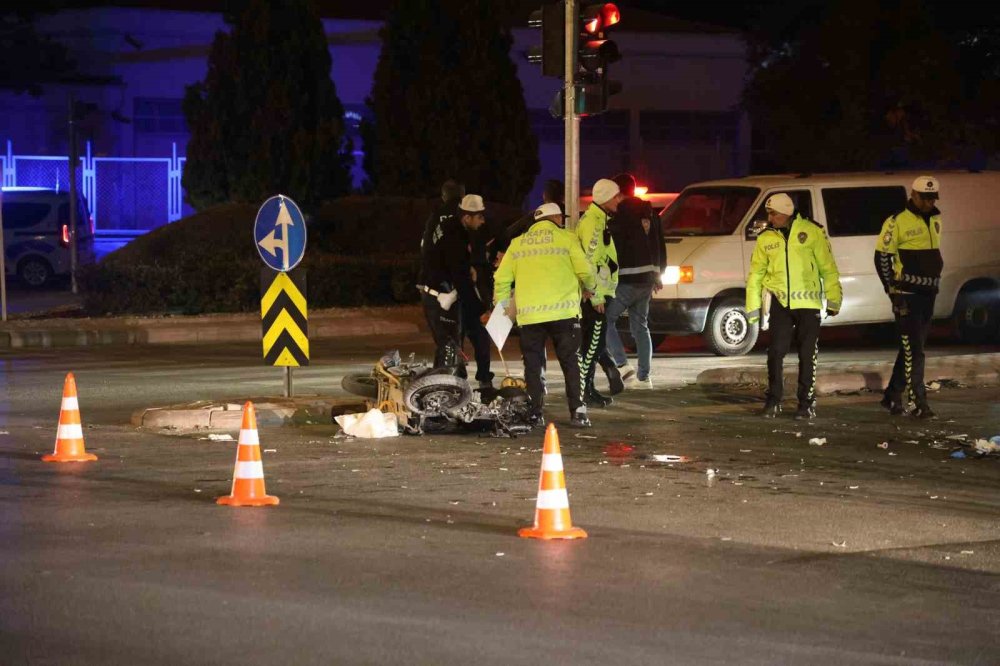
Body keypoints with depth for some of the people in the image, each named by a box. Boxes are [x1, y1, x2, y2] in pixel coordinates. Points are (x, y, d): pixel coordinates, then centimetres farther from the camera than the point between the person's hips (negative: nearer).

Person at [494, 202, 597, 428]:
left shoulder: (517, 243, 13)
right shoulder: (566, 238, 3)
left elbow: (501, 278, 10)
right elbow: (585, 271, -2)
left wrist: (503, 305, 23)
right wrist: (591, 287, 19)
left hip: (528, 314, 2)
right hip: (563, 311, -2)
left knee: (532, 365, 9)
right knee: (571, 362, 4)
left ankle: (535, 413, 5)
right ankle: (577, 411, -2)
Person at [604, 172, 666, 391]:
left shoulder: (621, 214, -11)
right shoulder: (650, 215, 15)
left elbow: (614, 247, -17)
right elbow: (660, 247, 22)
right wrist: (658, 275, 29)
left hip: (628, 279, -8)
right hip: (647, 279, 8)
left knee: (606, 319, 0)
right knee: (640, 326, 12)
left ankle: (622, 365, -11)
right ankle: (643, 377, 9)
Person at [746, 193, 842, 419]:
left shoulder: (812, 232, -5)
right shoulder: (765, 238, 3)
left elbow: (828, 268, -1)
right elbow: (756, 274, 10)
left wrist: (833, 299, -3)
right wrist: (752, 306, 8)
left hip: (808, 302, -2)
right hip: (780, 303, 2)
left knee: (807, 355, 4)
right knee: (776, 352, -2)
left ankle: (806, 403, 13)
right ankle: (773, 400, 11)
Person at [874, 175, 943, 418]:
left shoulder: (935, 221, 11)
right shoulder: (898, 222, -11)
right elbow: (881, 257, -10)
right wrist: (893, 290, -13)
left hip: (928, 293, 7)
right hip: (907, 295, -7)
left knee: (911, 347, 13)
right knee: (914, 350, -9)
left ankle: (892, 396, 23)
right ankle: (919, 403, -9)